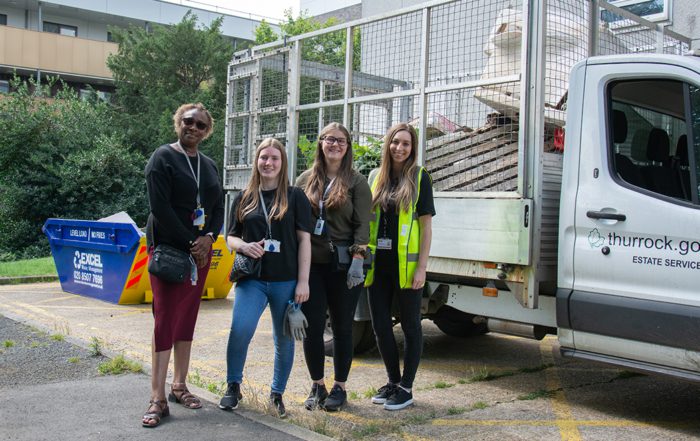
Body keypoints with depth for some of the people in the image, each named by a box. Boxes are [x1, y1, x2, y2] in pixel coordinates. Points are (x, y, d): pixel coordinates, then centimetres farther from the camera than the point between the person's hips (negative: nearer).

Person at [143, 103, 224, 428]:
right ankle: (158, 398, -5)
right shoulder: (163, 157, -5)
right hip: (168, 248, -6)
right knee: (166, 320, -8)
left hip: (200, 250, 6)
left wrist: (208, 238, -7)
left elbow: (218, 209, 12)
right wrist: (189, 243, -15)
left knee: (187, 319, 8)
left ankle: (179, 385, 18)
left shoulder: (209, 166, 14)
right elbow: (159, 206, -14)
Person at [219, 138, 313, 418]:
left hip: (286, 280, -1)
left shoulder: (295, 197, 3)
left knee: (284, 339, 7)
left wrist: (303, 281, -6)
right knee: (240, 329, -17)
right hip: (252, 279, 1)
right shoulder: (244, 198, 10)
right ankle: (233, 386, 6)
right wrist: (244, 246, -10)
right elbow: (231, 237, 14)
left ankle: (277, 393, 26)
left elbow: (304, 240, 0)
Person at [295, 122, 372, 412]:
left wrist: (357, 260, -14)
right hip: (311, 264, 2)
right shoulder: (306, 180, 8)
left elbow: (362, 225, -5)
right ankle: (317, 386, 20)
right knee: (312, 326, 4)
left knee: (342, 327, 7)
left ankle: (339, 388, 20)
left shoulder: (356, 182, 1)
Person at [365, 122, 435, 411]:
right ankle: (393, 382, 28)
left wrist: (421, 267, -11)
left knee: (410, 326, 6)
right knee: (380, 325, 10)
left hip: (405, 264, -5)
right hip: (378, 263, 5)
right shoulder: (375, 176, 10)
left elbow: (426, 224, -5)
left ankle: (406, 388, 17)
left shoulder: (419, 177, -2)